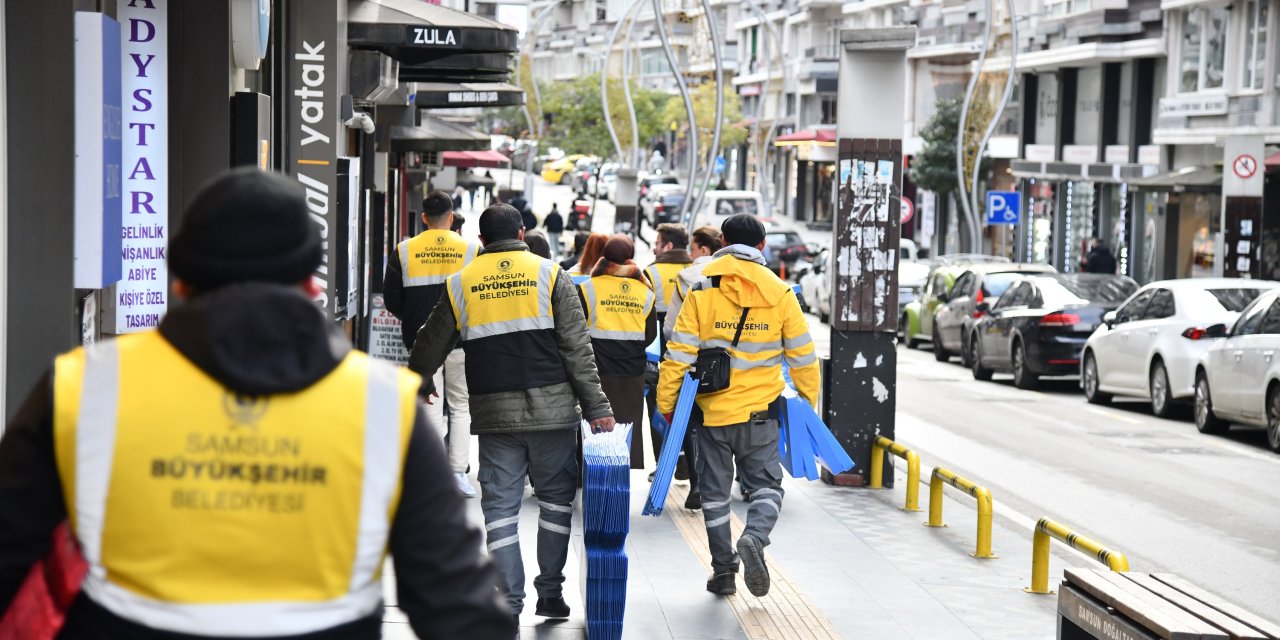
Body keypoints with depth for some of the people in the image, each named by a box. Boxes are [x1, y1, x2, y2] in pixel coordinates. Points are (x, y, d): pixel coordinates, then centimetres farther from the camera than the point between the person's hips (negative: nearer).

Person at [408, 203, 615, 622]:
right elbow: (577, 348, -3)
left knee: (500, 507, 5)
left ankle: (508, 605, 1)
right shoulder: (549, 275, 1)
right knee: (556, 498, 13)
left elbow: (430, 347, 14)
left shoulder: (461, 283, 6)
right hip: (552, 410, -1)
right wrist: (596, 407, -1)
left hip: (494, 414, 1)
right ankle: (550, 594, 14)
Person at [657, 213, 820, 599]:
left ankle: (723, 570, 14)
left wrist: (666, 402, 3)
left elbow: (679, 353, -6)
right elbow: (802, 355, 5)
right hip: (760, 412, 0)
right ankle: (755, 538, -19)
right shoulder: (780, 294, 0)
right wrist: (808, 401, 18)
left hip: (712, 409, 0)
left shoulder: (702, 291, -4)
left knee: (715, 492, 12)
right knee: (766, 484, 10)